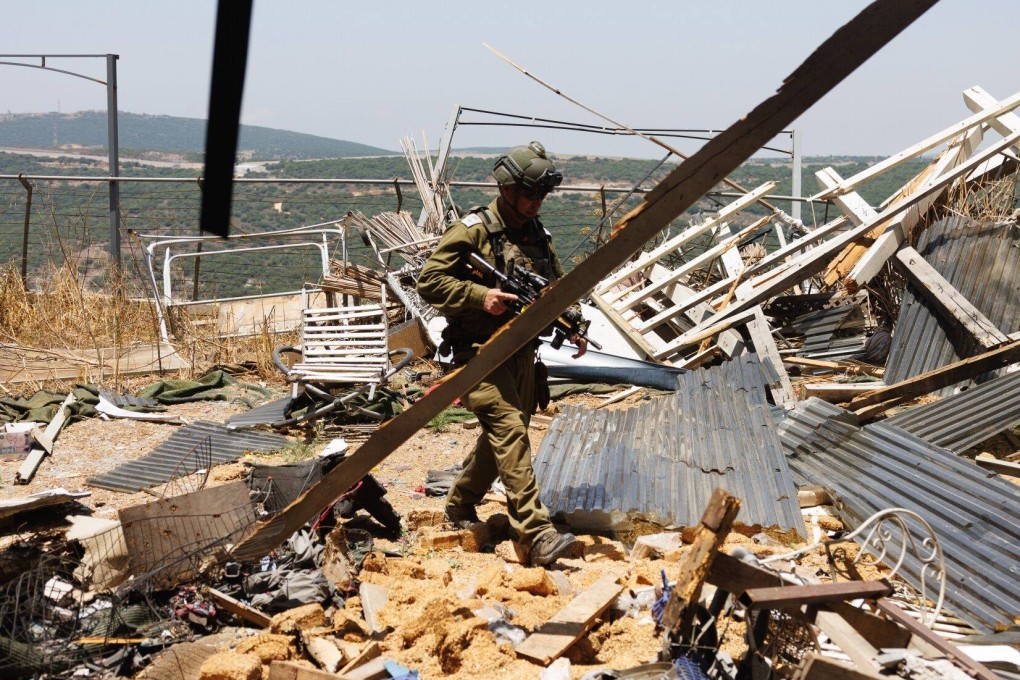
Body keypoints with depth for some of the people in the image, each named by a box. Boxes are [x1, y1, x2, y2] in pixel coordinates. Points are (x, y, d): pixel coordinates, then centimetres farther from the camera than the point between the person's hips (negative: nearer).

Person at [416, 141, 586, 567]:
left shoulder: (537, 236, 12)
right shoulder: (473, 230, -9)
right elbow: (429, 282, -12)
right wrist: (481, 295, -23)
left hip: (520, 352, 8)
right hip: (479, 352, -8)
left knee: (501, 435, 15)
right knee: (510, 430, -18)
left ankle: (460, 505, 36)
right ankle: (537, 535, -23)